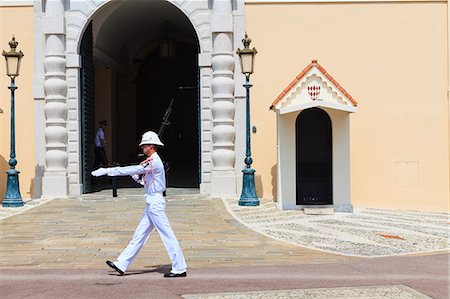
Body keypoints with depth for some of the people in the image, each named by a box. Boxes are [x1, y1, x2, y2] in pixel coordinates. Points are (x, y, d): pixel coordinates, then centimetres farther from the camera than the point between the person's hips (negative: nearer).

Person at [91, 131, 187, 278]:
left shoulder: (154, 162, -16)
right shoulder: (152, 161, 15)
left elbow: (131, 170, -20)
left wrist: (107, 171, -17)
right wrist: (138, 178, 3)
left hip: (155, 202, -10)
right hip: (152, 204, 10)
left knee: (167, 235, -5)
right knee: (139, 234, 11)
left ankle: (180, 269, 1)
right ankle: (121, 265, 16)